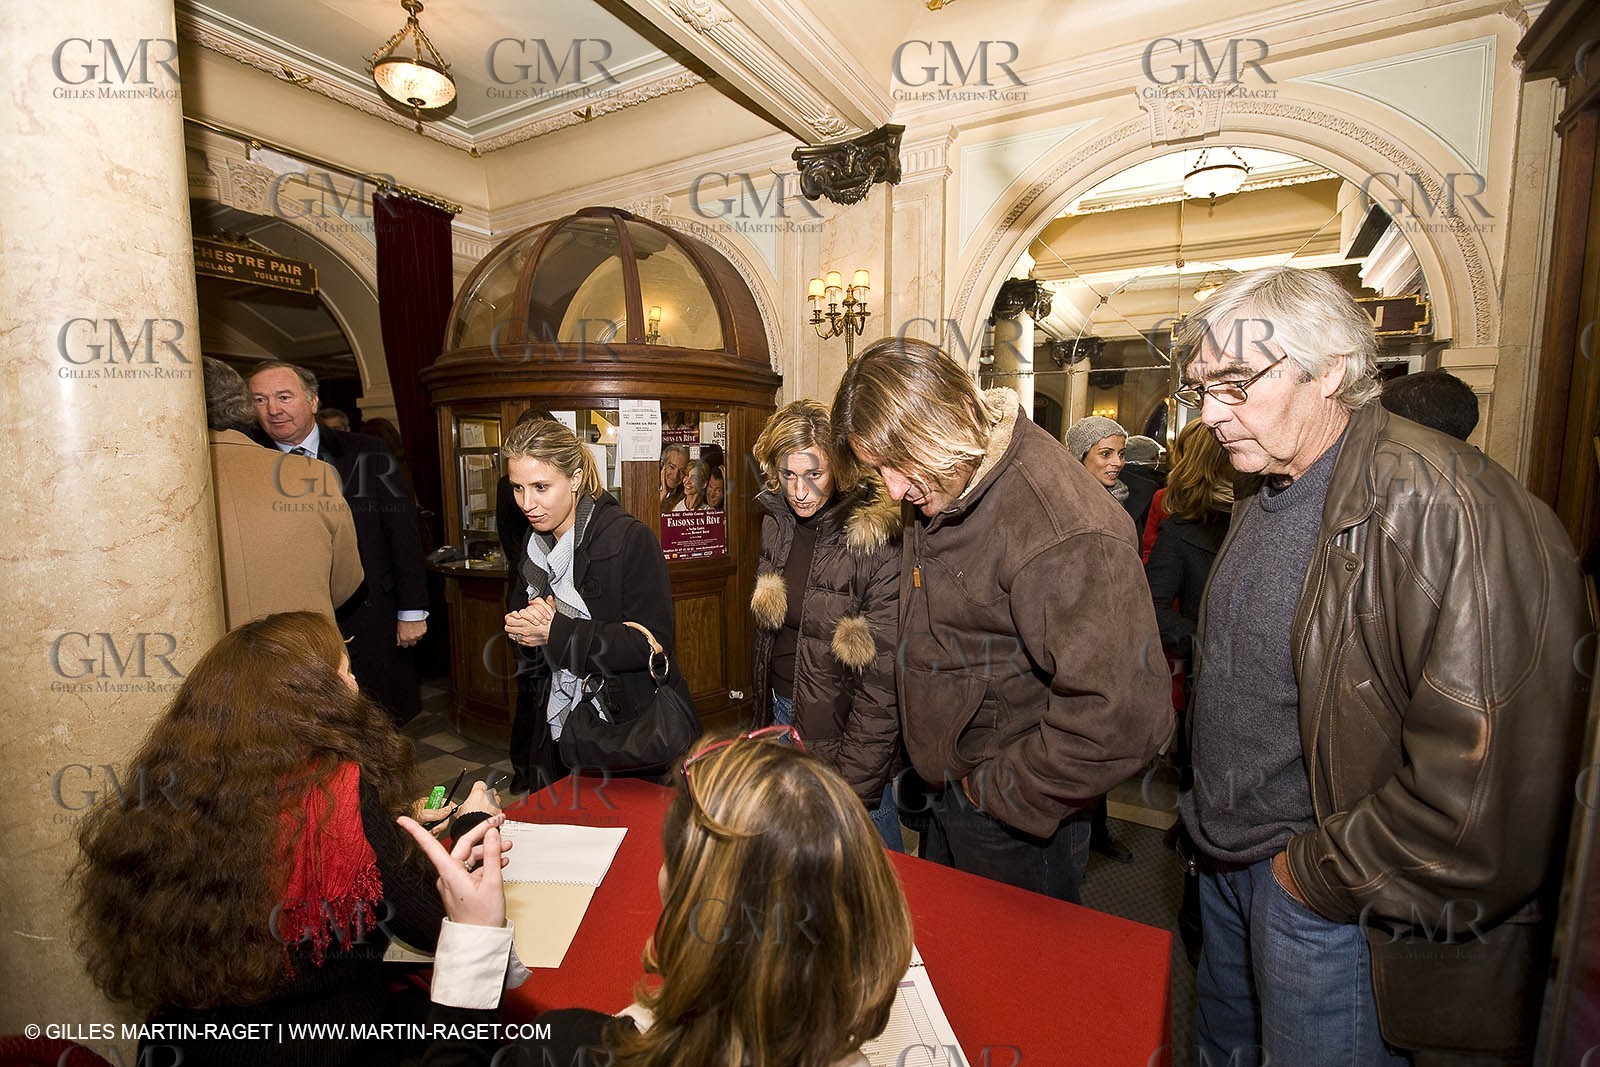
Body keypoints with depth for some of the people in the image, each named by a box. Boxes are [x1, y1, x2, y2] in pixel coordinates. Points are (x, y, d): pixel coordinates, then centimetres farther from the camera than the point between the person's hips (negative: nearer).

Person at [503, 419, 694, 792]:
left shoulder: (630, 537, -18)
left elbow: (652, 641, -21)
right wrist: (524, 625, -13)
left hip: (631, 726, -6)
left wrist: (556, 632, -23)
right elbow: (518, 615, 12)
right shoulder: (534, 544, 6)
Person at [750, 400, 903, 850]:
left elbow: (883, 680, -21)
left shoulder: (876, 540, -22)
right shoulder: (776, 524, -1)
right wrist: (764, 718, 11)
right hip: (782, 710, 6)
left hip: (844, 725, -6)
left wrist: (854, 782, -20)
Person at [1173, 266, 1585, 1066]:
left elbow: (1483, 778, -27)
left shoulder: (1440, 506, -23)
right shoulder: (1262, 499, 5)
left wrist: (1321, 873, -16)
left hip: (1335, 901, -7)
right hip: (1227, 859, 8)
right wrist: (1209, 817, 9)